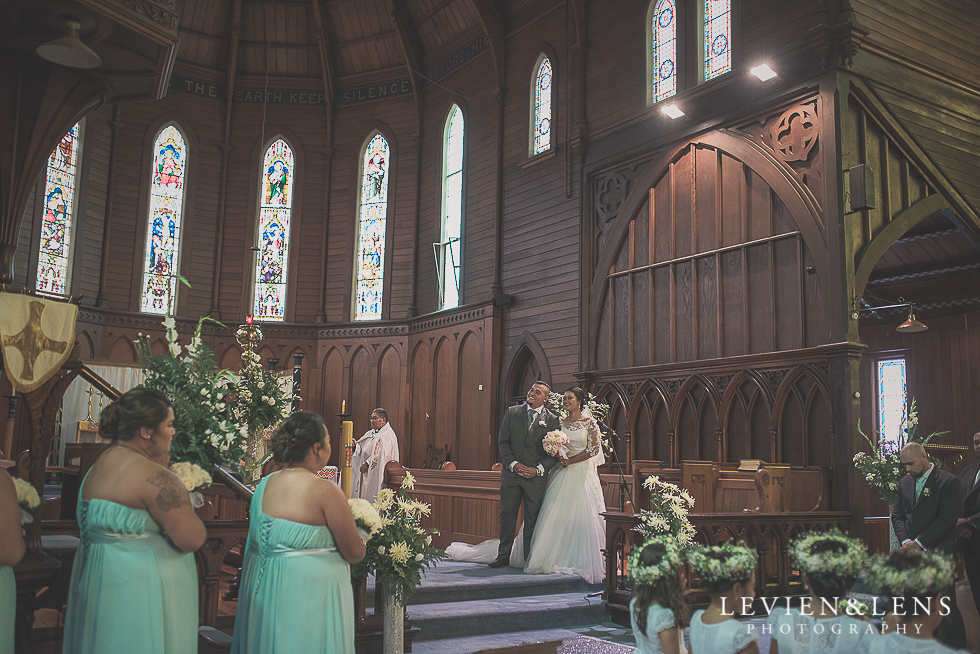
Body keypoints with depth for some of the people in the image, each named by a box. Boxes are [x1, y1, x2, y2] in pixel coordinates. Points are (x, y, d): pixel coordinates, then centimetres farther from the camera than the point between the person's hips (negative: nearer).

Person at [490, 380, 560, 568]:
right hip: (511, 473, 2)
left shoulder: (552, 420, 1)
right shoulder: (512, 413, 5)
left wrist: (538, 469, -12)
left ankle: (529, 558, 14)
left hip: (536, 476, -1)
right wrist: (513, 464, -8)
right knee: (507, 514, 5)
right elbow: (502, 441, 4)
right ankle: (503, 555, 16)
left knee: (532, 519, 4)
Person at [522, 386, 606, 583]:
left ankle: (582, 560, 7)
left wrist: (570, 460, -12)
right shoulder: (559, 422, 8)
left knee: (582, 517, -3)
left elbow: (594, 449, -7)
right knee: (558, 517, 1)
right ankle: (559, 559, 8)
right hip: (562, 474, 3)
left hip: (582, 473, -3)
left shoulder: (589, 423, -2)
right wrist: (559, 458, -9)